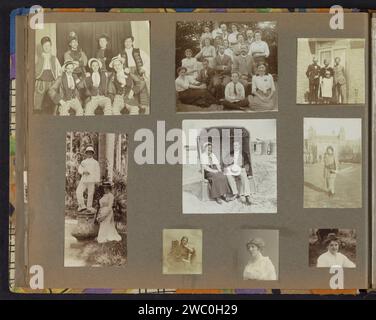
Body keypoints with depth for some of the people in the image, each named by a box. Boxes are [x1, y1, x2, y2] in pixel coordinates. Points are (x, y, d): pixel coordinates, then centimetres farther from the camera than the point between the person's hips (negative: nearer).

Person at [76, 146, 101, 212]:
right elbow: (80, 169, 8)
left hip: (91, 180, -2)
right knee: (78, 192, -15)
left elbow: (97, 172, 7)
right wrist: (84, 171, -14)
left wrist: (97, 181, -3)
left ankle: (89, 208, 2)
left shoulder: (95, 162, 13)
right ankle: (82, 206, -12)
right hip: (83, 180, 2)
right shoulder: (83, 162, 20)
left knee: (90, 194, -5)